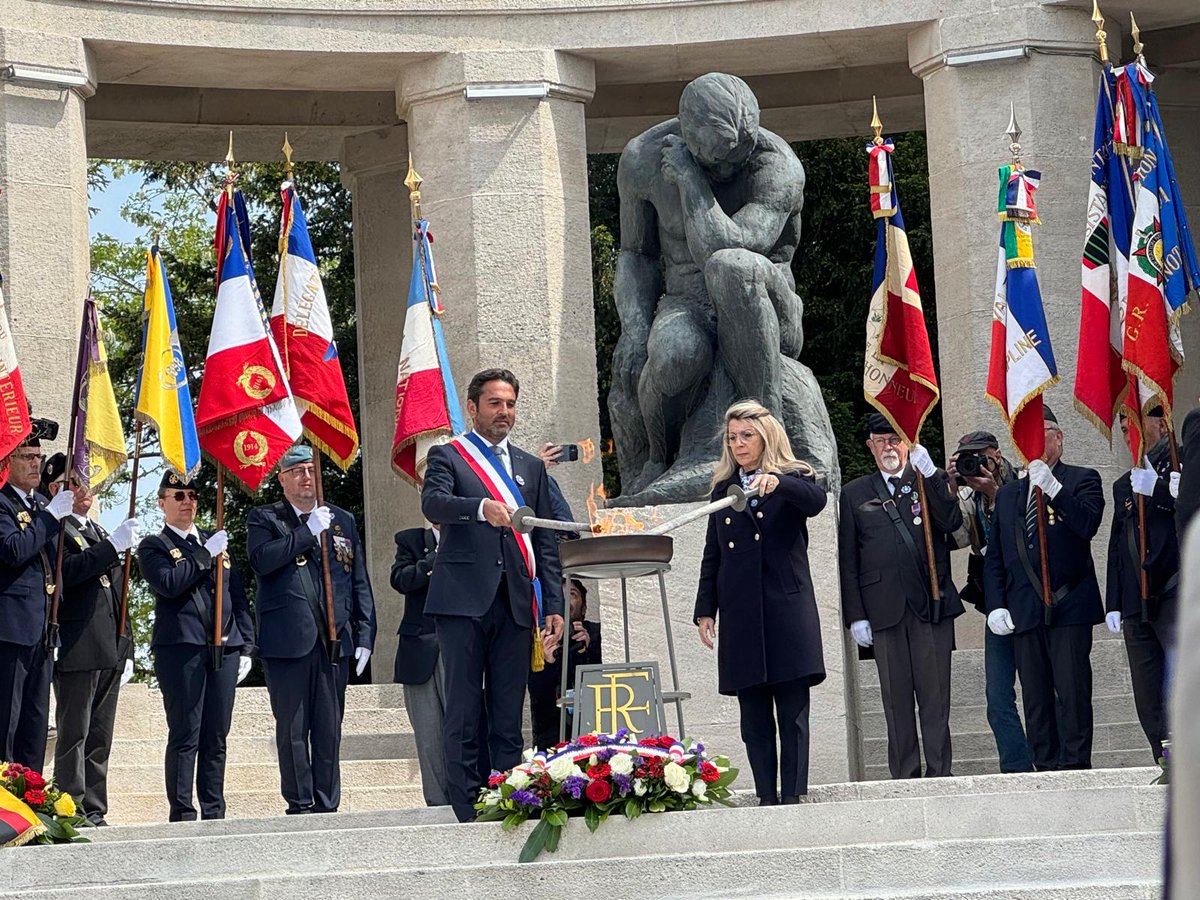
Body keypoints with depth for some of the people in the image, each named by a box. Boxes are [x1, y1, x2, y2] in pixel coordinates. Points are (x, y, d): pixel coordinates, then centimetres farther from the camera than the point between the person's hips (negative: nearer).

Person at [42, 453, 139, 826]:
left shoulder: (98, 532, 24)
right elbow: (65, 571, -21)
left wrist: (126, 650, 20)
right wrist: (112, 546, -22)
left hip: (110, 652, 8)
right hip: (77, 651, -8)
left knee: (100, 738, 8)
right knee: (74, 734, -8)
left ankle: (95, 811, 11)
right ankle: (74, 811, -9)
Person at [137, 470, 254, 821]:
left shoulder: (216, 541, 21)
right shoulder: (154, 546, 4)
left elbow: (237, 596, 20)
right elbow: (168, 583, -15)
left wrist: (245, 646, 12)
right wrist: (206, 555, -12)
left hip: (224, 648, 5)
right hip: (180, 647, -5)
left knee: (216, 737, 6)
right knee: (185, 736, -7)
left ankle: (215, 814, 11)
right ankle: (182, 814, -6)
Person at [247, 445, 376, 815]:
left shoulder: (342, 521, 17)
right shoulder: (264, 519, 7)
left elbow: (359, 583, 16)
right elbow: (262, 559, -14)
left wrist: (365, 635, 8)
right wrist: (308, 531, -13)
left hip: (334, 640, 3)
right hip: (288, 640, -3)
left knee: (329, 729, 4)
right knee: (292, 728, -2)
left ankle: (327, 806, 8)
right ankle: (300, 806, 3)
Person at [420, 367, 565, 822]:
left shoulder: (531, 468, 21)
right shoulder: (447, 457, 7)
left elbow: (546, 544, 18)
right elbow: (433, 503, -15)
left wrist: (554, 606, 9)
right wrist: (482, 507, -34)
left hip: (515, 605, 4)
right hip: (464, 601, -4)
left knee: (509, 717, 3)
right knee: (464, 714, -5)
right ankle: (467, 813, -5)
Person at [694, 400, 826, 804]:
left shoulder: (792, 480, 6)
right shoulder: (723, 489, 17)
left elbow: (816, 501, -18)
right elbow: (712, 557, 16)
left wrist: (777, 482, -35)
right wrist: (705, 610, 7)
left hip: (787, 609, -3)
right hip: (740, 614, 4)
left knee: (793, 713, -5)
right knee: (754, 716, 1)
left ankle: (793, 797, -5)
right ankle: (766, 798, 3)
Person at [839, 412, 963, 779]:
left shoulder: (932, 482, 12)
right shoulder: (855, 494, 13)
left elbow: (952, 522, -8)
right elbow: (848, 561, 9)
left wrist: (929, 473, -16)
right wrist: (855, 616, 2)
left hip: (931, 605, -1)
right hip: (884, 609, 1)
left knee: (935, 695, -3)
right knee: (896, 697, 2)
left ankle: (939, 773, 1)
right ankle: (904, 776, 6)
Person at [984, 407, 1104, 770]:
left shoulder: (1082, 480, 6)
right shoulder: (1008, 494, 19)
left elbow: (1088, 524, -13)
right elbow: (994, 559, 18)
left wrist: (1052, 488, -20)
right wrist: (996, 606, 6)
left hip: (1069, 607, -4)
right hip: (1024, 614, 4)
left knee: (1073, 693, -7)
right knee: (1035, 699, 4)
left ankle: (1076, 765, -3)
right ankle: (1045, 768, 8)